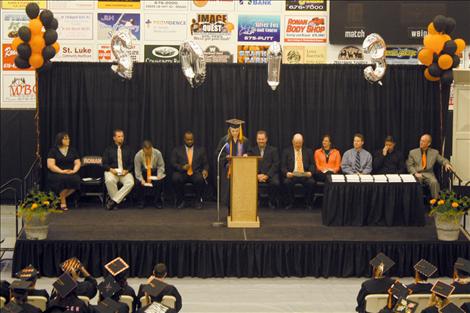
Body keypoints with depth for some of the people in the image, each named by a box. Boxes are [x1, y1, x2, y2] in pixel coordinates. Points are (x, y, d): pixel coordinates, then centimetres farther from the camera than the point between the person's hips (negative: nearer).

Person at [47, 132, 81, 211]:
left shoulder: (72, 150, 15)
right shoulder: (53, 150, 2)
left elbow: (77, 163, 10)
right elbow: (50, 165, -8)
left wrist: (74, 170, -12)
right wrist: (62, 171, -20)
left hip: (70, 174, 3)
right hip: (56, 174, -3)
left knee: (76, 180, -31)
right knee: (64, 179, -37)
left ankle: (61, 197, -12)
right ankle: (63, 202, -17)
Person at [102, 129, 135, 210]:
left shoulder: (127, 149, 17)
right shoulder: (108, 149, 12)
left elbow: (131, 164, 14)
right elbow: (104, 164, 6)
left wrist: (127, 170, -7)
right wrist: (111, 169, -14)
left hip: (125, 172, 1)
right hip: (112, 171, -1)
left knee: (130, 183, -32)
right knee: (109, 181, -37)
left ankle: (113, 201, -29)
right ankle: (117, 200, -20)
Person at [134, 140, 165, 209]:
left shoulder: (157, 153, -18)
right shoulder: (138, 155, -19)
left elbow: (161, 165, -9)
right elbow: (137, 170, -15)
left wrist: (159, 175, -25)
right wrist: (141, 179, -30)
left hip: (155, 171, 0)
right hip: (143, 172, 0)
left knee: (159, 181, -29)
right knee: (139, 182, -29)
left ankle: (157, 202, -12)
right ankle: (141, 202, -8)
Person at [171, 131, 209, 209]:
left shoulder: (201, 150, 16)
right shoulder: (177, 150, 13)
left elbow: (206, 164, 13)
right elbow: (173, 164, 3)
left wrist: (205, 170, -10)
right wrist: (182, 167, -16)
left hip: (196, 173, 0)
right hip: (182, 173, 0)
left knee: (200, 179, -35)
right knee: (175, 178, -33)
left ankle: (199, 200, -12)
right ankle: (180, 201, -12)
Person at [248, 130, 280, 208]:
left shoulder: (273, 150, 12)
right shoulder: (252, 150, 16)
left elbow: (275, 165, 2)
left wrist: (267, 175, -13)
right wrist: (257, 175, -12)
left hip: (270, 175, -1)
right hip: (256, 175, 1)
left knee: (275, 183, -34)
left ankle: (272, 202, -10)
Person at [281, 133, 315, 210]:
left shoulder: (308, 151, 15)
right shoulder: (286, 151, 10)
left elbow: (312, 164, 9)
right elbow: (283, 166, 5)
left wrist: (310, 172, -13)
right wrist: (286, 173, -16)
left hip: (305, 175, 1)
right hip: (291, 175, -1)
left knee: (311, 182, -31)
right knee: (287, 182, -33)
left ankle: (308, 203, -12)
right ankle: (290, 203, -14)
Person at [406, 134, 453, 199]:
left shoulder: (434, 152, 13)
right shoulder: (413, 152, 10)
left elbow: (443, 160, 16)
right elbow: (409, 165, 6)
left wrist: (447, 164, -9)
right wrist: (415, 173, -12)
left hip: (428, 174, 1)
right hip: (417, 174, -1)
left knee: (434, 182, -31)